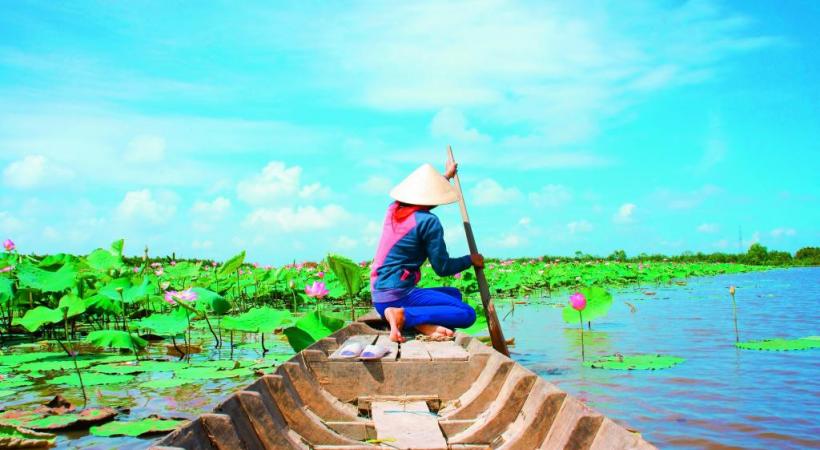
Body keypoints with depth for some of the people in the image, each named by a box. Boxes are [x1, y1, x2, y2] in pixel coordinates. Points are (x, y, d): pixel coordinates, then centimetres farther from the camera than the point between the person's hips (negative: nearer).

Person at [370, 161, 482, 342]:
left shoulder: (394, 209, 10)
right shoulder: (428, 221, -13)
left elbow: (420, 194, 34)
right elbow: (442, 268, -9)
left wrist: (446, 176, 48)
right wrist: (470, 259, 10)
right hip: (398, 296, -9)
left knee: (453, 294, 24)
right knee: (467, 314, -13)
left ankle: (421, 322, -7)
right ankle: (403, 316, -22)